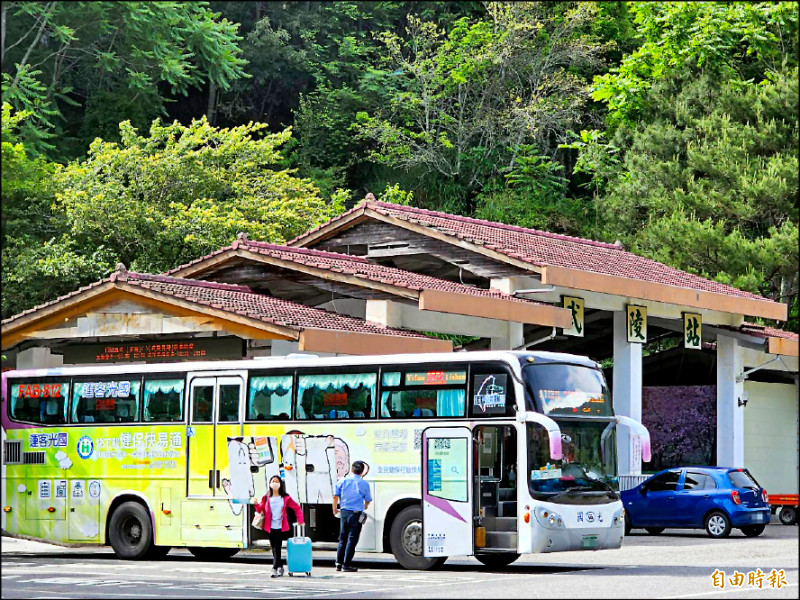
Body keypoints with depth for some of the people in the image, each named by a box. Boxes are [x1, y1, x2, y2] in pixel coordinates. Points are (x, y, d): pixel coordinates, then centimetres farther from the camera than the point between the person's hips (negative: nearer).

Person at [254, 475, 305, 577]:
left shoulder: (285, 498, 2)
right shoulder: (266, 498, 8)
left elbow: (297, 508, 7)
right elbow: (261, 510, 10)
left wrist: (300, 520, -1)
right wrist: (257, 504, -9)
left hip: (280, 527, -3)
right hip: (270, 527, 3)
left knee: (277, 548, -11)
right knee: (273, 548, 8)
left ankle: (275, 569, -14)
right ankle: (280, 567, 22)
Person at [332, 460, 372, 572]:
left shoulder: (342, 481, 4)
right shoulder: (364, 484, -3)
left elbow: (335, 496, 7)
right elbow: (368, 500, 7)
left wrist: (335, 509, 23)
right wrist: (365, 507, 29)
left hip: (344, 512, 3)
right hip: (357, 514, -3)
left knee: (342, 538, 14)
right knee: (352, 539, 0)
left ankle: (338, 563, 15)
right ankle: (346, 564, -2)